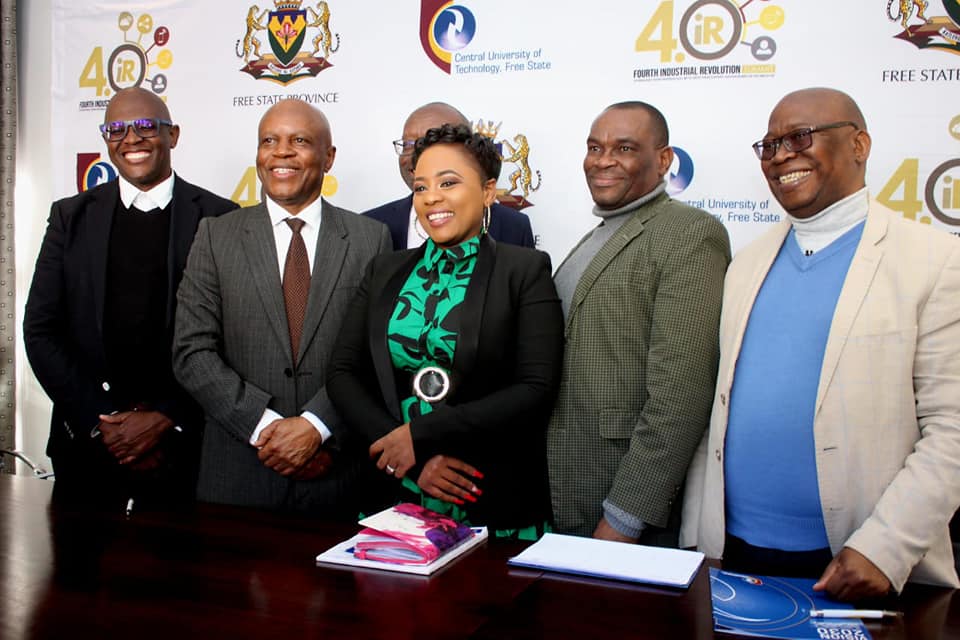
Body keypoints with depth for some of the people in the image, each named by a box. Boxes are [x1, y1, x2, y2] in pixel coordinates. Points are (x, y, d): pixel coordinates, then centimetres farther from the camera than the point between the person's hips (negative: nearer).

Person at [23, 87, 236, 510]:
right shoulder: (71, 217, 6)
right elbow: (40, 331, 3)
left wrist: (166, 419, -10)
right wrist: (99, 422, -5)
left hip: (181, 444, -2)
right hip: (85, 440, 2)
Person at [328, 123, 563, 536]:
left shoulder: (525, 270, -4)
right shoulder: (385, 271, 7)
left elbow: (536, 389, -12)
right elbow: (342, 374, 1)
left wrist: (420, 433, -16)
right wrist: (417, 459, -13)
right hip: (393, 494, 3)